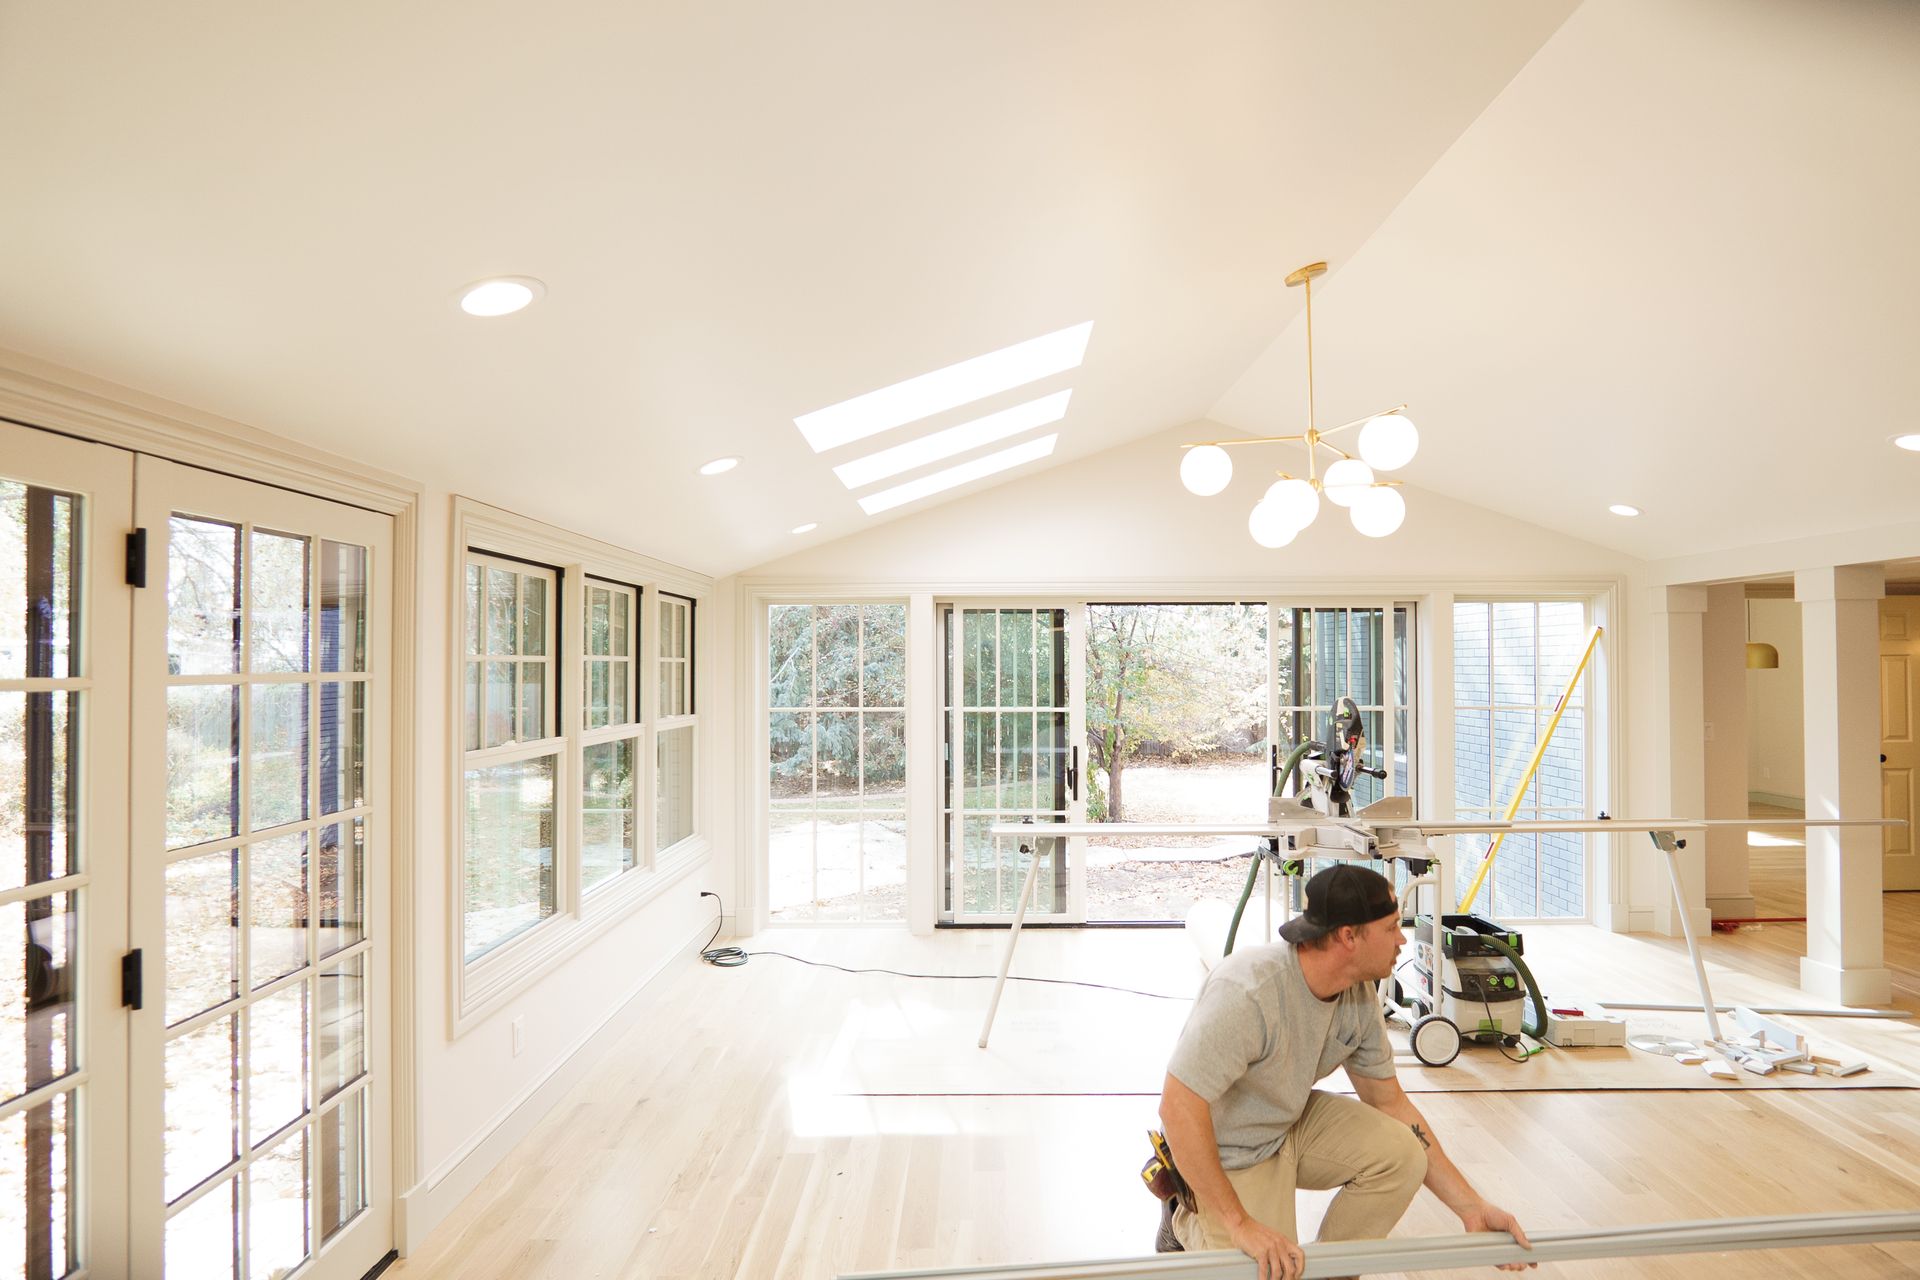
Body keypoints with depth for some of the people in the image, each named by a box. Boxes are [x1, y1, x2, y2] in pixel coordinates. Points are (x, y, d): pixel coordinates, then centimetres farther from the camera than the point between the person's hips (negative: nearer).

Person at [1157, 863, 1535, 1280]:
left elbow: (1388, 1101, 3)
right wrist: (1241, 1225, -30)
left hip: (1293, 1123, 7)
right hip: (1227, 1152, -6)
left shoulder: (1360, 994, -9)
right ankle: (1188, 1223, 11)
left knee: (1403, 1156, -15)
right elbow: (1178, 1108, -35)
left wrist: (1472, 1208, -1)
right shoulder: (1249, 991, -36)